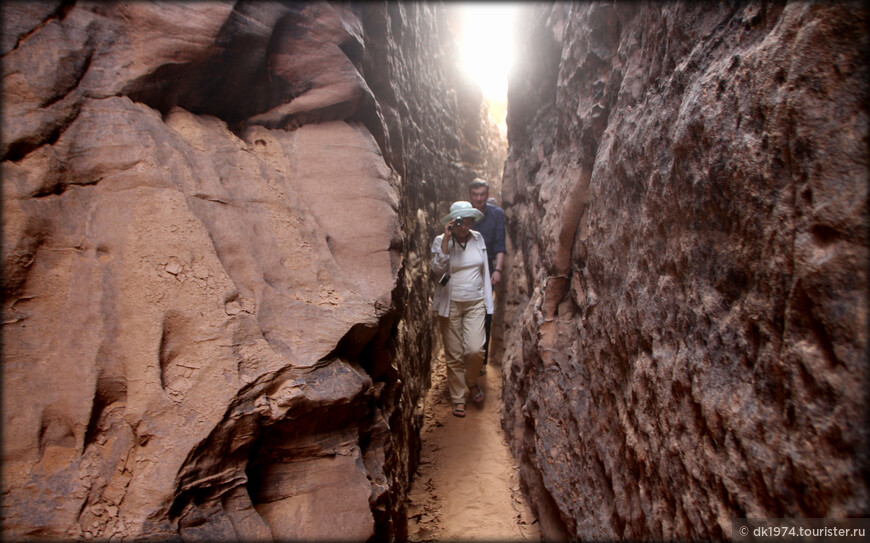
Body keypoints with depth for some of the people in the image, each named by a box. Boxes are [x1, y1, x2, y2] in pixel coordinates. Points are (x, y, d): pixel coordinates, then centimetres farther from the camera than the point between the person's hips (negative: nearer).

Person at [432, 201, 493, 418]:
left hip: (475, 303, 2)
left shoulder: (478, 238, 4)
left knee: (475, 349, -11)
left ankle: (472, 381, 21)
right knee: (454, 355, 4)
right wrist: (446, 240, -24)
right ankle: (458, 398, 22)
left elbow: (484, 271, 11)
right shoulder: (440, 241, -6)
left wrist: (487, 301, 11)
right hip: (450, 304, -2)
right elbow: (438, 269, -21)